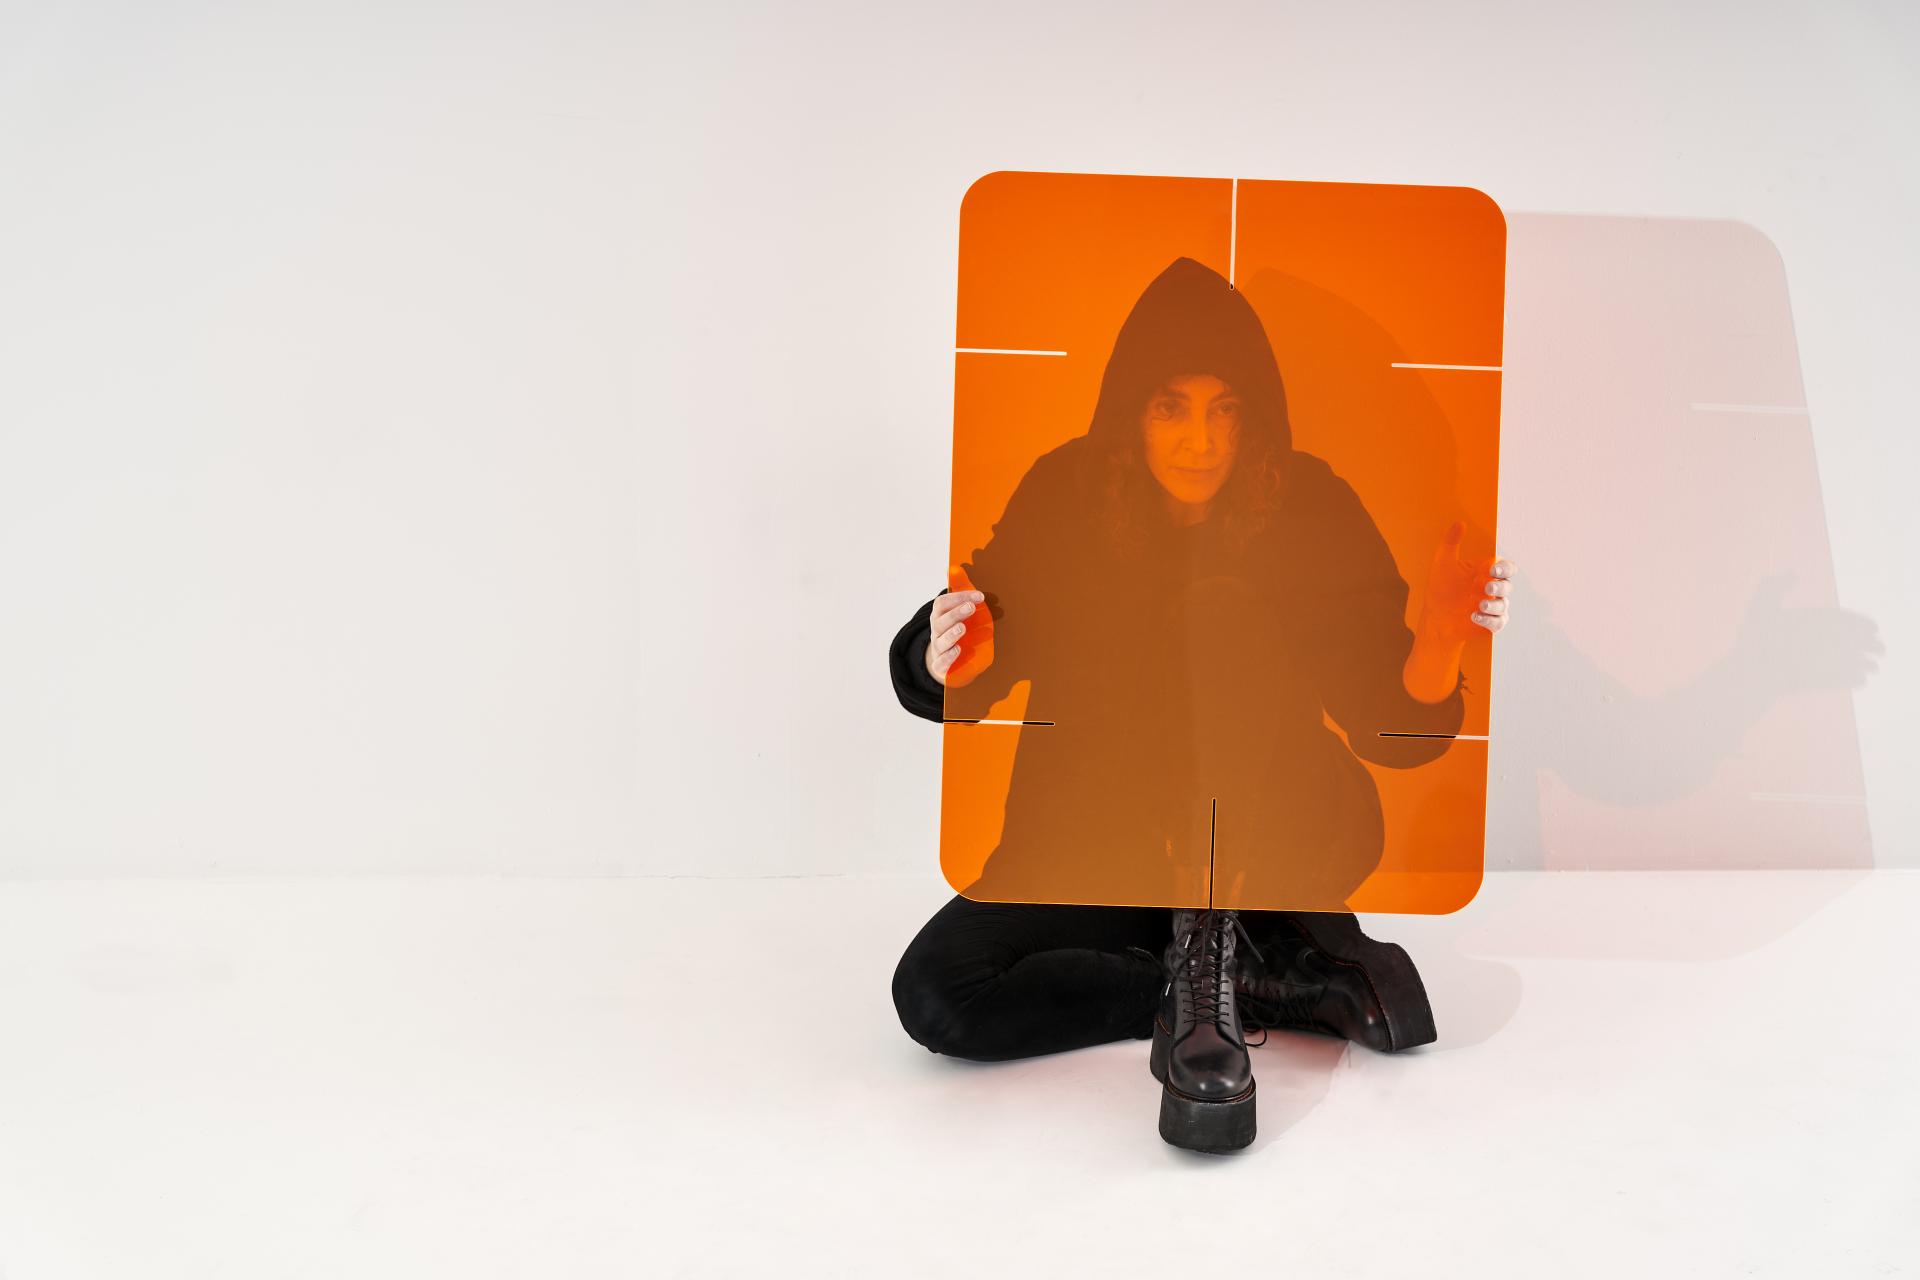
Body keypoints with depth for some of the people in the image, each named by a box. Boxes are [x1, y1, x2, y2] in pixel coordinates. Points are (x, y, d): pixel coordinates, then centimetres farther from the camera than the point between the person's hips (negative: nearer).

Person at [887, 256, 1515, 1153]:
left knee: (1226, 616, -27)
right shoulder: (1065, 499, -11)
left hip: (1276, 840, -2)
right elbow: (933, 685, -5)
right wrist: (945, 658, -29)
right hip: (1098, 851, 2)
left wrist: (1440, 636, -31)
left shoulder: (1311, 509, -12)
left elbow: (1396, 733, -10)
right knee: (935, 995, -21)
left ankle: (1207, 973, -25)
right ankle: (1287, 972, -14)